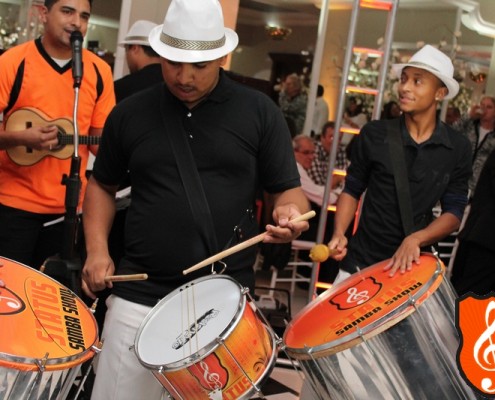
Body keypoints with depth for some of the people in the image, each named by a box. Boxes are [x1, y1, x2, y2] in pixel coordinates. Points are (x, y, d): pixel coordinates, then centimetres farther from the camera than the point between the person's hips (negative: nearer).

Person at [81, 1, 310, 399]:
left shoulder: (259, 111, -1)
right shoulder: (131, 112, 5)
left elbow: (288, 188, 2)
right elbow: (103, 184, 16)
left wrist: (288, 213, -21)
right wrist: (97, 250, 2)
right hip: (140, 293, 2)